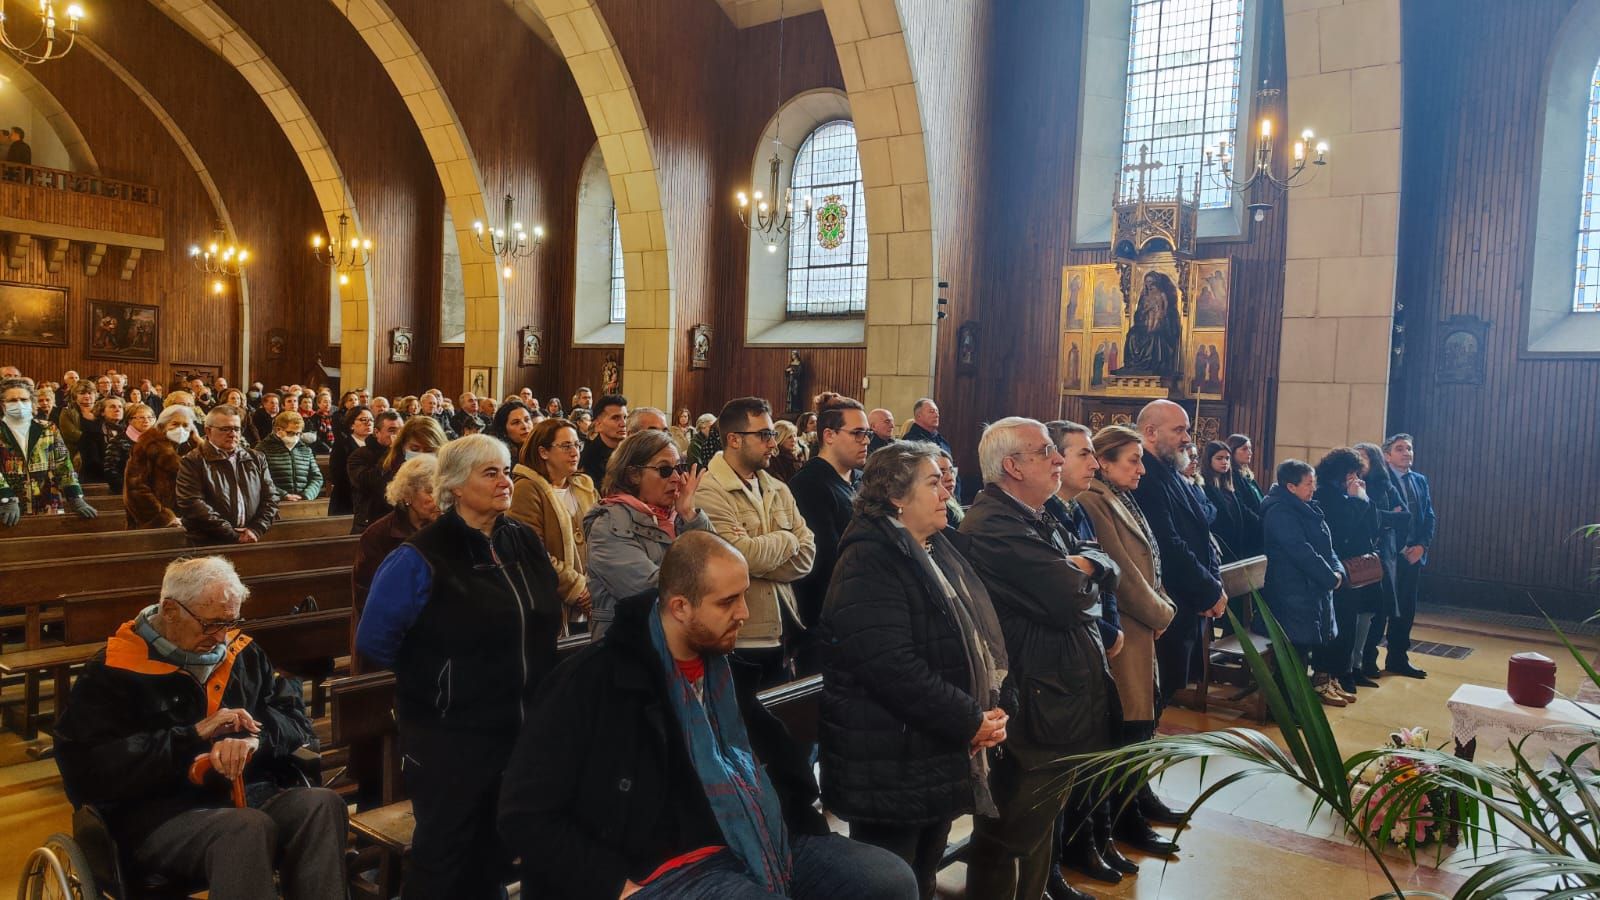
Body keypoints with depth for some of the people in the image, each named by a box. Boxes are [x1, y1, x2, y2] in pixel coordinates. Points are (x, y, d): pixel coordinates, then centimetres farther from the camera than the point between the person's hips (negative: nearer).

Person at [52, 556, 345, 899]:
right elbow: (89, 768, -9)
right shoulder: (114, 672, 1)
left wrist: (255, 737, -11)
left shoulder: (243, 653, 16)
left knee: (323, 804, -29)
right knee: (248, 829, -37)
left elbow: (296, 720, 12)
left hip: (252, 792, 4)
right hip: (162, 811, -4)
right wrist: (194, 734, -14)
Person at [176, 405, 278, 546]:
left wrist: (256, 529, -3)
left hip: (252, 540, 3)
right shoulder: (192, 462, 4)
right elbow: (193, 504, -6)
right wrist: (233, 535, -10)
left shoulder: (256, 459, 18)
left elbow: (270, 497, 13)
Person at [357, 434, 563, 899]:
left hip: (522, 728, 6)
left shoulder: (527, 543, 4)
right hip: (450, 734, -5)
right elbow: (374, 641, -12)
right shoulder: (422, 557, -15)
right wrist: (434, 676, -2)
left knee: (497, 851, 19)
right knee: (443, 855, 10)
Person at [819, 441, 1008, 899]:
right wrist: (971, 722, -19)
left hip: (940, 758, 9)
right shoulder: (869, 561, -18)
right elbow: (892, 668, -28)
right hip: (892, 767, -9)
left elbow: (977, 638, 16)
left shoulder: (941, 550, 11)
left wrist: (990, 707, -1)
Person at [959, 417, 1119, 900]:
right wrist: (1085, 581, -4)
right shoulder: (992, 525, -22)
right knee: (1012, 836, 4)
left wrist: (1082, 566, -14)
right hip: (1034, 707, -10)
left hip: (1062, 696, 10)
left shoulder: (1038, 518, 12)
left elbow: (1106, 568, 8)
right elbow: (1072, 600, -27)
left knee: (1041, 820, 24)